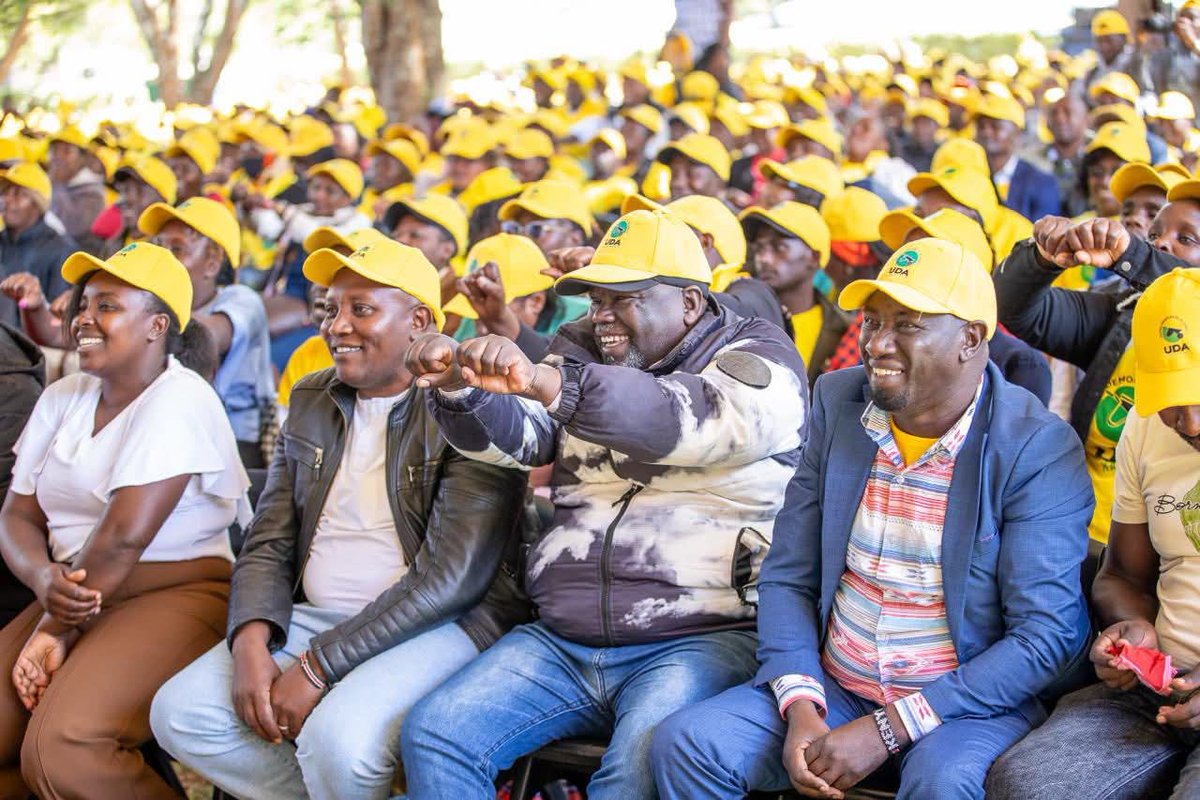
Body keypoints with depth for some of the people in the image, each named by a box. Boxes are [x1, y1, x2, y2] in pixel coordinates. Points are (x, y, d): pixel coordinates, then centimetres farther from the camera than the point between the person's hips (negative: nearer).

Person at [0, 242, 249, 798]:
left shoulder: (179, 402, -10)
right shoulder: (61, 398, 13)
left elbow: (123, 537, -17)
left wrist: (56, 629, -10)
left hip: (174, 596, -7)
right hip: (77, 600, 7)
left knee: (60, 750, -29)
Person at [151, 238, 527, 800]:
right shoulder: (311, 401, 12)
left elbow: (450, 576, -18)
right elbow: (268, 543, 11)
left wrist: (317, 666, -19)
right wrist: (251, 641, -10)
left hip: (439, 624, -7)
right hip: (316, 619, 7)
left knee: (337, 736, -33)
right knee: (178, 713, -11)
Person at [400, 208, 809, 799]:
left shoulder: (758, 354, 0)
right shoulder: (585, 354, 18)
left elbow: (699, 420, -23)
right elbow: (515, 436, 2)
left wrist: (545, 382, -35)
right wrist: (458, 386, -22)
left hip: (701, 640, -5)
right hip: (561, 639, 6)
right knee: (432, 734, -12)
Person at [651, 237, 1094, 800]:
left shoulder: (1041, 450, -13)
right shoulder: (838, 401, 2)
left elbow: (1047, 636, -16)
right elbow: (787, 577, 4)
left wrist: (887, 729, -21)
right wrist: (800, 706, -13)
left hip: (967, 701, -4)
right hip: (831, 687, 4)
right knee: (683, 744, -15)